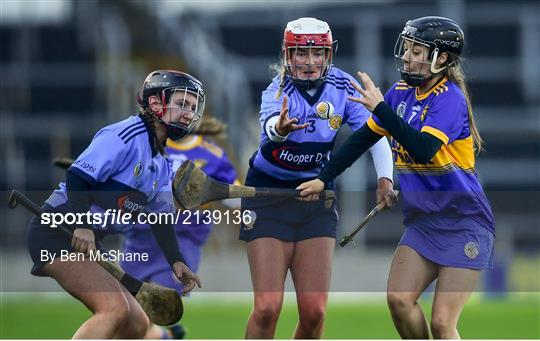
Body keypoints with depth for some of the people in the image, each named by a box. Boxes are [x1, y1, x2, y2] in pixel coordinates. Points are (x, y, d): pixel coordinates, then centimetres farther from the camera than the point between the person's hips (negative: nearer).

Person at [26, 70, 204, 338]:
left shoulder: (162, 166, 17)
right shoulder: (126, 135, -13)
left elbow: (160, 219, 12)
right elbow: (77, 176, -21)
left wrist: (176, 262, -4)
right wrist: (82, 226, -34)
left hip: (87, 244, 10)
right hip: (57, 233, -10)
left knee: (137, 325, 9)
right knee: (115, 308, -27)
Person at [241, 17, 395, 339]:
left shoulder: (342, 86, -7)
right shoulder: (278, 91, -18)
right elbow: (270, 122, -41)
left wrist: (385, 178, -29)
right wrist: (279, 128, -65)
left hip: (317, 199, 3)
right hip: (269, 199, -3)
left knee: (314, 311, -5)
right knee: (268, 307, -11)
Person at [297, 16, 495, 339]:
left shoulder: (450, 98, -15)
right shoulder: (402, 93, 6)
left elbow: (423, 149, -31)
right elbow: (363, 138, 15)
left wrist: (380, 107, -30)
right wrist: (323, 179, 12)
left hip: (464, 223, -7)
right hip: (423, 221, 7)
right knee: (399, 299, -9)